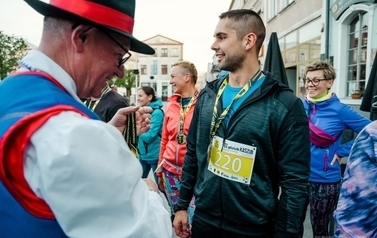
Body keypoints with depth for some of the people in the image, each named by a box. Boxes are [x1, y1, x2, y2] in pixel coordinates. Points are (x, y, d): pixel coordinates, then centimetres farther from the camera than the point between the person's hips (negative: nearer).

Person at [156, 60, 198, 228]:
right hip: (170, 170, 6)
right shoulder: (171, 104, 8)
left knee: (193, 217, 1)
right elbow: (165, 139, 13)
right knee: (176, 215, 17)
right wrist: (159, 168, 14)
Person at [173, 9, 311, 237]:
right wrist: (182, 205, 7)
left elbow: (295, 183, -13)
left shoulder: (285, 105, -15)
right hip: (203, 220, 4)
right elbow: (192, 154, 6)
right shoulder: (208, 95, 0)